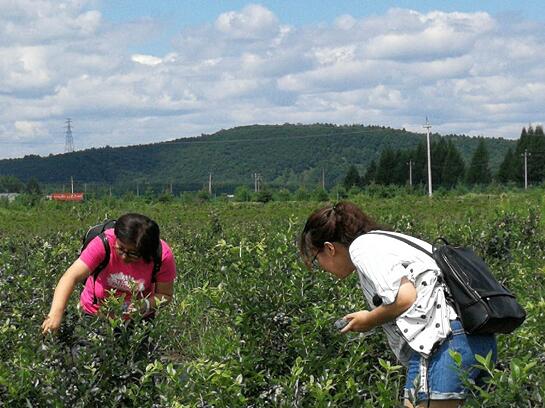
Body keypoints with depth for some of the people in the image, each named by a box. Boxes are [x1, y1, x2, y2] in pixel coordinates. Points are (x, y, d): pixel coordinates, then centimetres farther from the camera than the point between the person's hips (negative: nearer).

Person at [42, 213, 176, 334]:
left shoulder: (163, 256, -23)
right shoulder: (103, 244, -28)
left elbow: (165, 295, -10)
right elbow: (71, 277, -34)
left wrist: (146, 305, -32)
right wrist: (56, 313, -47)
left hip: (138, 318, 1)